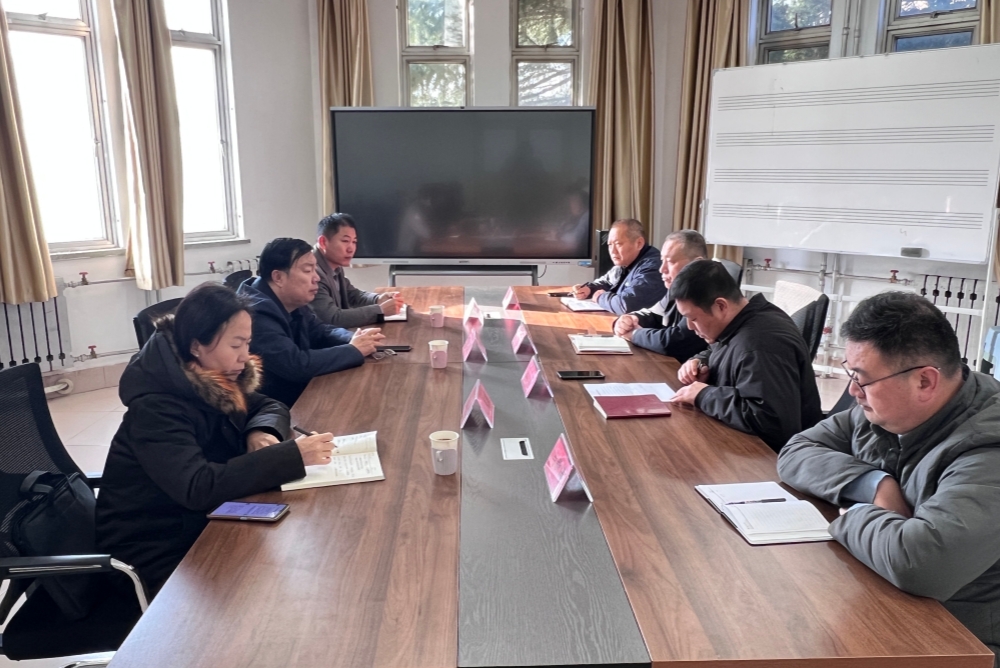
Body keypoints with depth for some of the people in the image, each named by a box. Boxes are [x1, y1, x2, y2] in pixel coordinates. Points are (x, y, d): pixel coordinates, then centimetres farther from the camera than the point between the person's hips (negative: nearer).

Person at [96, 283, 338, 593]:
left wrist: (260, 431, -16)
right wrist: (292, 455, -39)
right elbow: (199, 487, -37)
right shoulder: (155, 408, -26)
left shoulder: (213, 382, -4)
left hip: (200, 522, 7)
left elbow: (271, 406, 8)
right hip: (155, 550, -7)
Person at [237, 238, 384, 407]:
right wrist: (354, 350, -21)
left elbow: (320, 331, 15)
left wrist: (355, 339, -7)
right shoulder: (257, 312, -26)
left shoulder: (292, 303, 3)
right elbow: (296, 365, -33)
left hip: (298, 396, 9)